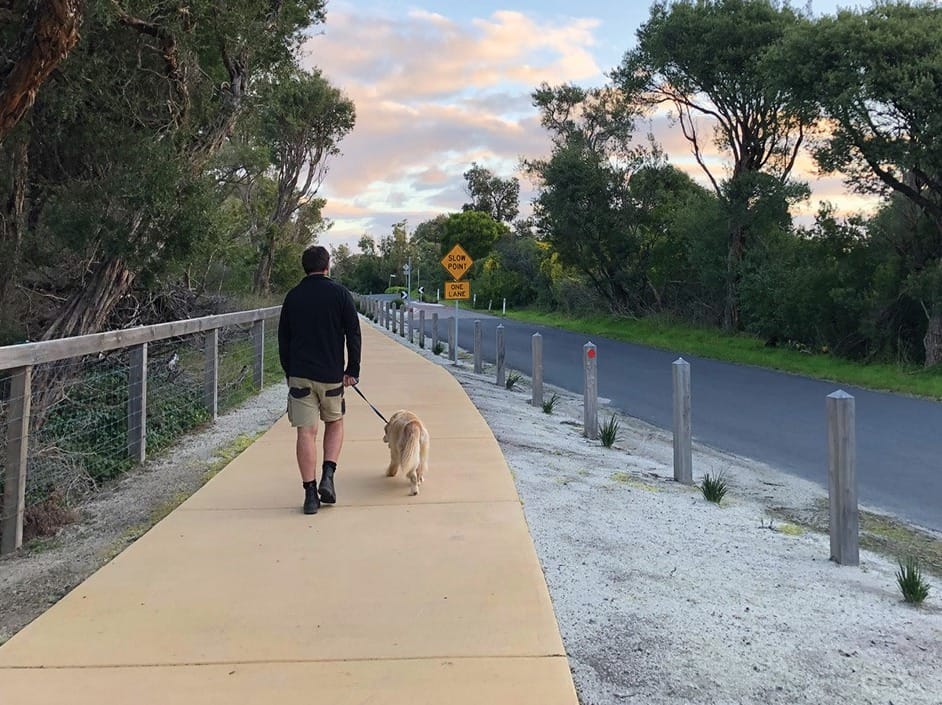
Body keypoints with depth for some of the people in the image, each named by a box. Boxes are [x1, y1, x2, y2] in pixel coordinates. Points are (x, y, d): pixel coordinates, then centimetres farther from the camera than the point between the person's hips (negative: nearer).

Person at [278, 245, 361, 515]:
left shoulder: (292, 296, 7)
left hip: (299, 375, 1)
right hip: (331, 374, -1)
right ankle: (327, 477, 3)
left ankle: (310, 493, 1)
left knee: (306, 432, 2)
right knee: (335, 423, 18)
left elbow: (283, 339, 11)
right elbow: (353, 334, -4)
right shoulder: (339, 293, -2)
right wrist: (352, 370, 2)